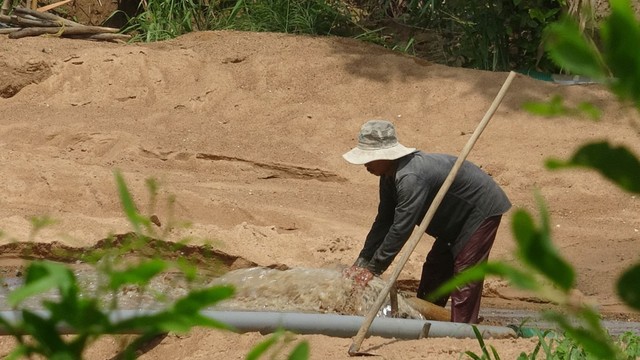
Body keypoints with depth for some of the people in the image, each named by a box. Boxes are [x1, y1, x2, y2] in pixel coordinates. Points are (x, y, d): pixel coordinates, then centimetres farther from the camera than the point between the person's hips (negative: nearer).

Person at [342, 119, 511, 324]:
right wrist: (361, 262, -4)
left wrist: (373, 269, -29)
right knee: (435, 269, 14)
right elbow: (383, 221, 1)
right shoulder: (390, 176, -3)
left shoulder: (411, 178, -36)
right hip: (458, 216, 11)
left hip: (483, 209, -11)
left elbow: (401, 228, -36)